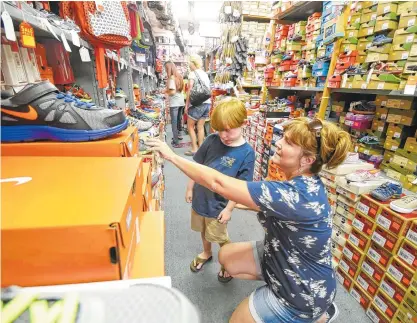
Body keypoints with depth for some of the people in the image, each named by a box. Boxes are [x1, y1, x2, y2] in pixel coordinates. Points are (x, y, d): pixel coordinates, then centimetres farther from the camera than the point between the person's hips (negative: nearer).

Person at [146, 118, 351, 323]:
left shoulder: (296, 194, -37)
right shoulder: (304, 184, -8)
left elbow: (218, 184, -37)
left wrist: (172, 156, -28)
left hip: (304, 289, -7)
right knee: (226, 256, 10)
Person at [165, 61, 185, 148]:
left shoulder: (171, 78, -12)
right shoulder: (179, 76, 11)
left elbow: (172, 92, -18)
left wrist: (166, 92, 0)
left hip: (174, 103, -8)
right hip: (181, 101, 8)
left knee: (174, 122, -3)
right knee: (179, 119, 20)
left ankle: (176, 142, 1)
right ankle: (179, 135, 35)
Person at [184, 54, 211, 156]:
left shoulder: (193, 73, -4)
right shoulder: (205, 74, 17)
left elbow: (190, 90, -10)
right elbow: (208, 90, 18)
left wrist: (186, 104, -6)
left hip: (197, 104, -7)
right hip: (207, 103, 7)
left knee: (190, 126, 5)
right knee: (200, 127, 10)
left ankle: (194, 149, 4)